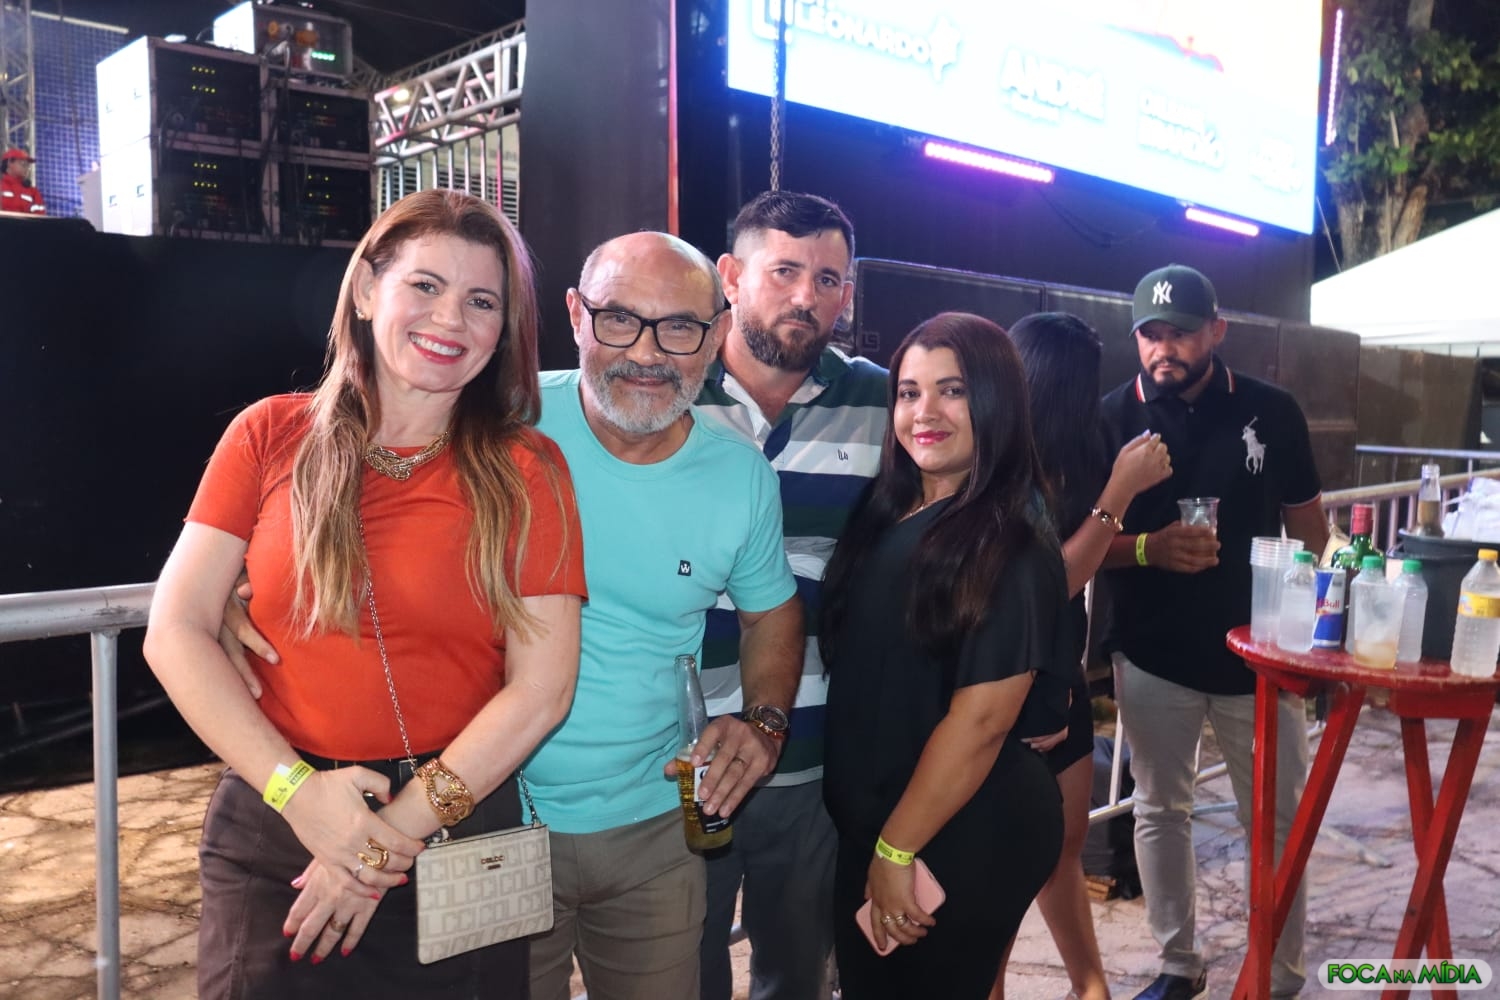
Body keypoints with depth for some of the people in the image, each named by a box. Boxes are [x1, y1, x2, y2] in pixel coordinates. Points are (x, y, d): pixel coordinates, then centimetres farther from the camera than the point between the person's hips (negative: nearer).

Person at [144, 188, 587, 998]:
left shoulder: (526, 471, -5)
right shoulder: (271, 435, -1)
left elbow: (540, 689, -9)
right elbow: (176, 632, -4)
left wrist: (397, 830, -13)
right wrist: (295, 787, -14)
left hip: (457, 832, 0)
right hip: (273, 825, 1)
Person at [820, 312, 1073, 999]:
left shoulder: (1011, 544, -18)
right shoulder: (885, 516, 3)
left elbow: (981, 718, -22)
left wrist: (896, 850, -17)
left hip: (962, 840, -7)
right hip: (864, 826, 7)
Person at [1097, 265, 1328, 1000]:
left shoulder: (1272, 411, -2)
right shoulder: (1111, 418, -5)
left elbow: (1307, 523, 7)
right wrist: (1147, 549, -22)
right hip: (1152, 659, 0)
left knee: (1280, 821, 10)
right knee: (1160, 813, 12)